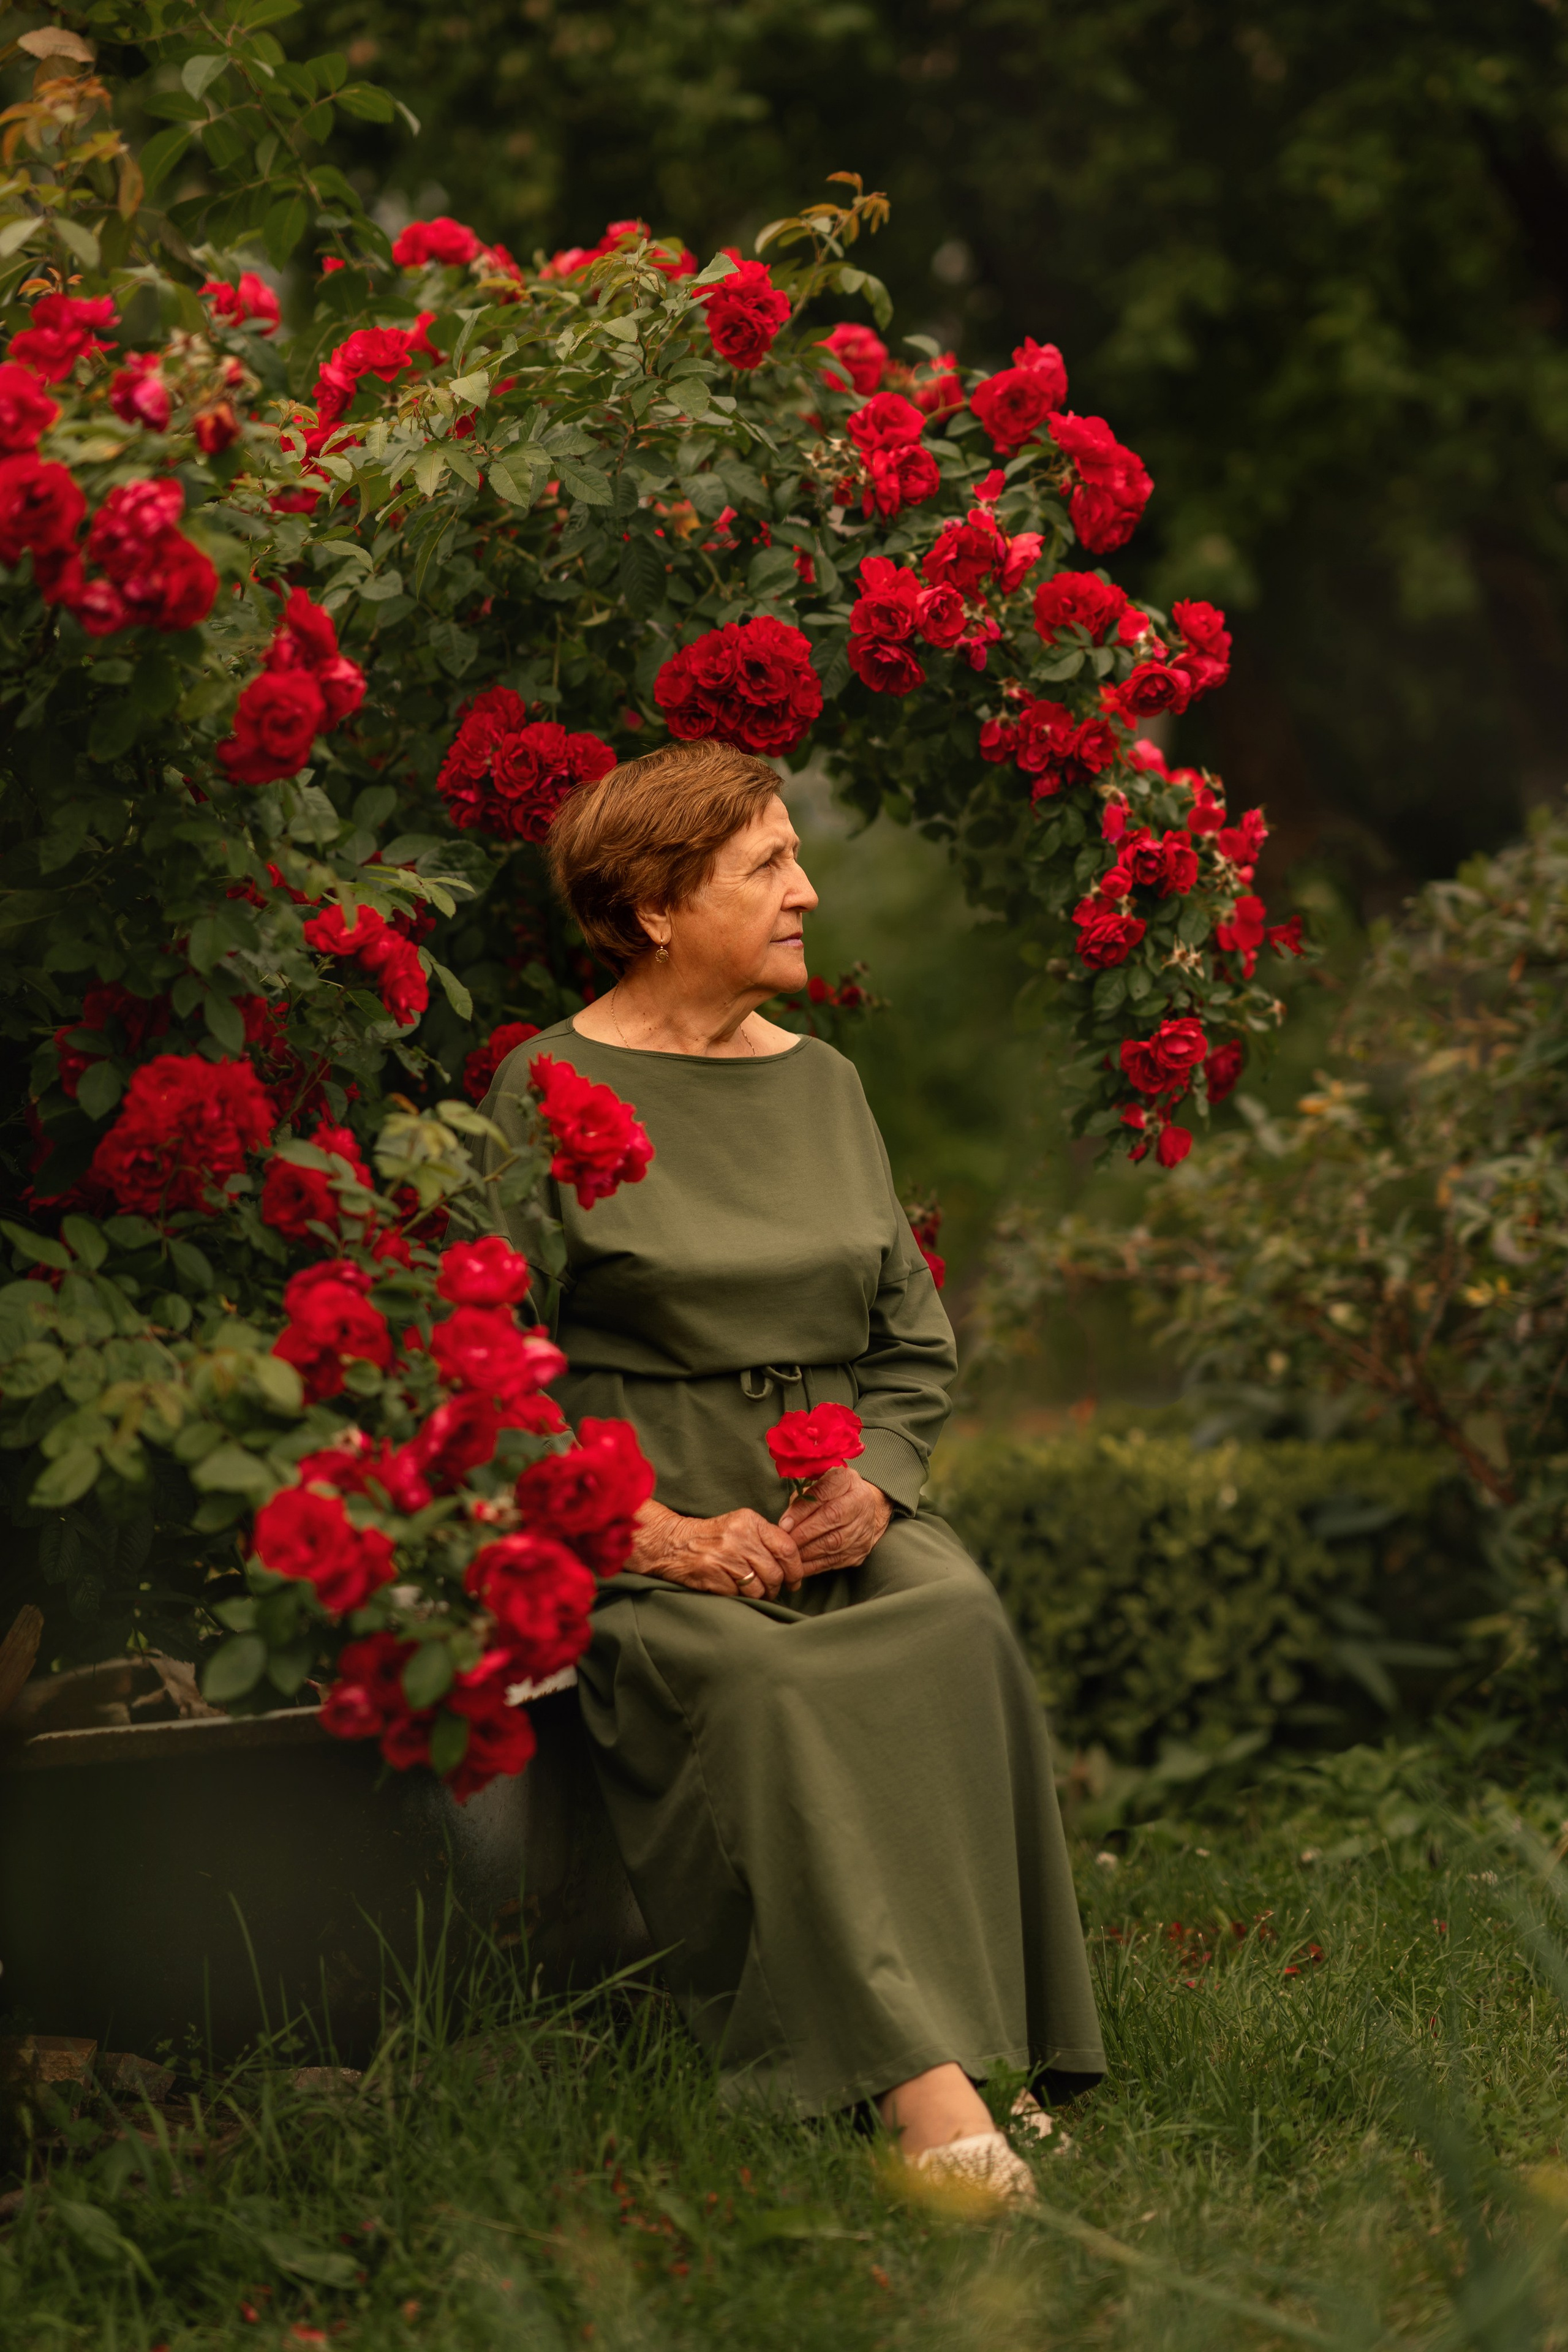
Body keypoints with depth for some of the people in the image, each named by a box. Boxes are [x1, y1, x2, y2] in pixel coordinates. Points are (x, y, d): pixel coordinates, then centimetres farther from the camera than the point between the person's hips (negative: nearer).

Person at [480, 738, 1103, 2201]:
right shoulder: (550, 1092, 0)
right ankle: (922, 2081, -42)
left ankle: (976, 2045, -29)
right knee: (756, 1681, -35)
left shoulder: (822, 1083, 17)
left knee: (955, 1626, -28)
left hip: (837, 1513, 5)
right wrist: (660, 1534, -16)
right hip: (638, 1538, -5)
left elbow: (915, 1343, 19)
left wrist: (871, 1483, -3)